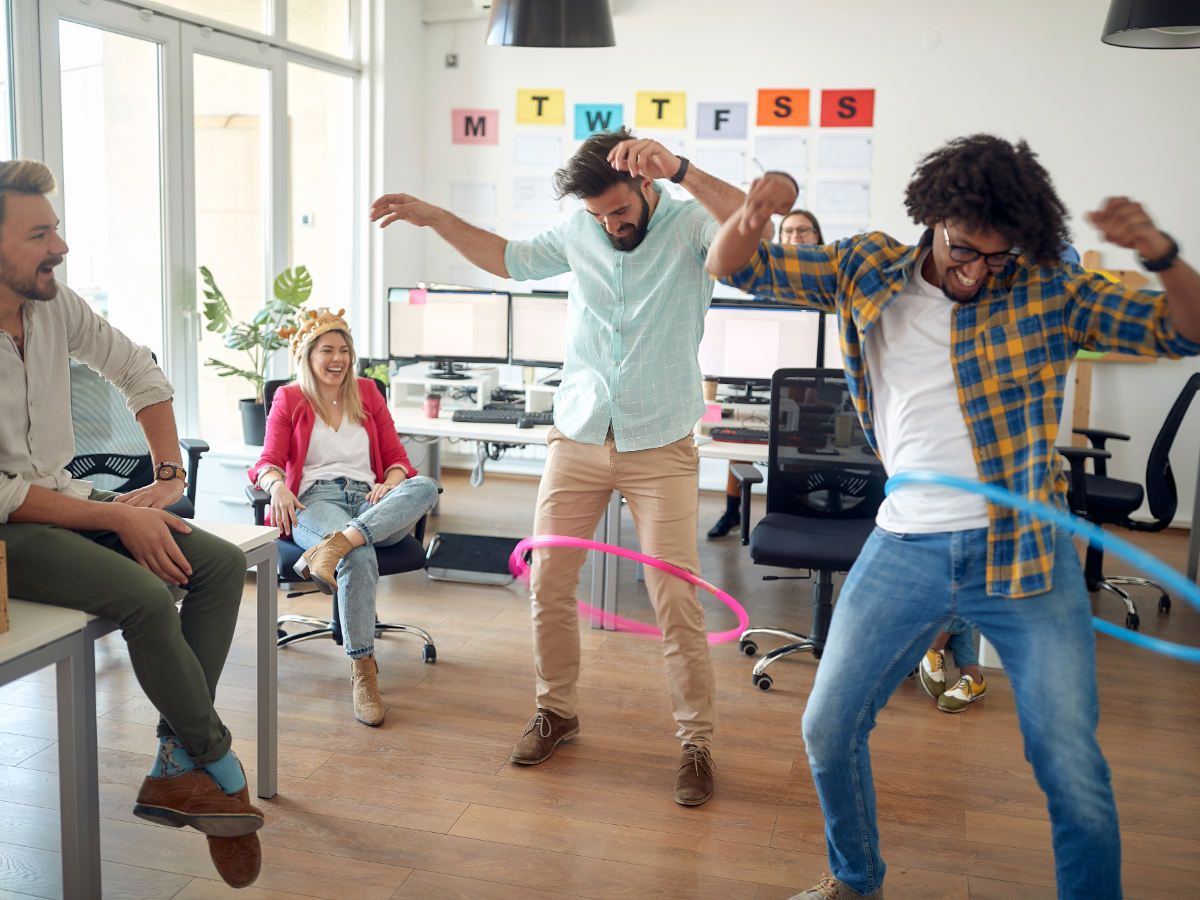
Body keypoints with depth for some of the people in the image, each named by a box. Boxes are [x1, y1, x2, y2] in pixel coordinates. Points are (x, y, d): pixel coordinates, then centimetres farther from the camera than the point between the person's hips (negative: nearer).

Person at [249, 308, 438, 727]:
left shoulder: (367, 393, 22)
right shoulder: (289, 399, 16)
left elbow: (396, 456, 16)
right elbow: (268, 462, 6)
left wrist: (391, 483, -9)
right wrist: (277, 485, -20)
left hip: (371, 503, 3)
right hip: (315, 502, -3)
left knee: (425, 487, -33)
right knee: (360, 559, -38)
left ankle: (336, 545, -49)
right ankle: (362, 671, -31)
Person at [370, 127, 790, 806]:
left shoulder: (690, 225, -8)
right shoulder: (579, 232, 5)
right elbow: (508, 258, 21)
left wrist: (679, 168, -40)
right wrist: (432, 216, 15)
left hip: (660, 446, -4)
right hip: (578, 437, 4)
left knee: (677, 599, -5)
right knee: (549, 583, 6)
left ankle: (698, 742, 12)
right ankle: (557, 711, 27)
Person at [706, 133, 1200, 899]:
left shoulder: (1049, 292, -2)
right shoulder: (867, 271, 2)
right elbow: (736, 266, 2)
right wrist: (748, 218, -21)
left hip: (1026, 549, -2)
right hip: (906, 548, 2)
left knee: (1072, 765, -1)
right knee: (829, 730, 9)